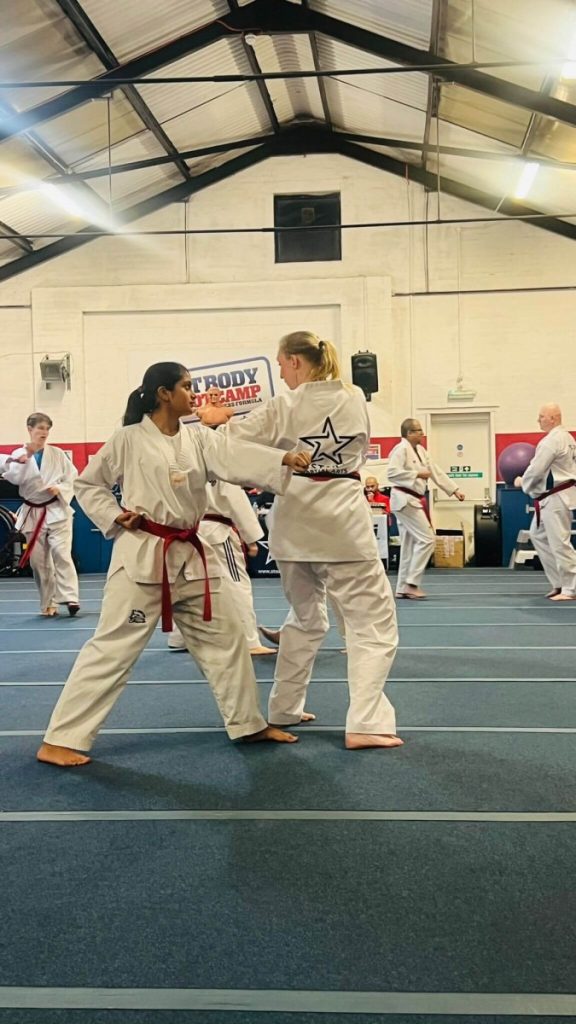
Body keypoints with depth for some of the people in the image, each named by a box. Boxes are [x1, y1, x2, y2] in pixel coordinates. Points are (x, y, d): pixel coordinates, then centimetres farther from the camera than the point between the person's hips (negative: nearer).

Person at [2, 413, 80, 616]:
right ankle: (48, 604, 18)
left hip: (57, 511, -2)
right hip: (32, 514, 2)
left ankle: (69, 598, -14)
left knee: (61, 553, -16)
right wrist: (24, 458, -21)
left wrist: (59, 489, -13)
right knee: (38, 560, 6)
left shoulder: (57, 454, 2)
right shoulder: (19, 454, 3)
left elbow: (73, 477, 3)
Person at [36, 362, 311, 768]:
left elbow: (238, 456, -11)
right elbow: (88, 484, 5)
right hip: (142, 556, -6)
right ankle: (59, 740, 3)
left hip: (190, 556, 6)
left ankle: (248, 723, 28)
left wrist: (284, 458, -28)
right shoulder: (129, 439, -5)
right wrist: (115, 517, -11)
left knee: (225, 635, 12)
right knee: (112, 647, -6)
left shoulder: (199, 439, 7)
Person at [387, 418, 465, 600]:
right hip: (404, 500, -10)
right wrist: (417, 474, -19)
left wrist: (455, 490, 12)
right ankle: (411, 583, -6)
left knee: (410, 544, 12)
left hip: (414, 500, 10)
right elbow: (392, 473, -24)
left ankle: (403, 588, 18)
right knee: (426, 539, -12)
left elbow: (437, 472, 16)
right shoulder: (401, 449, -14)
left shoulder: (420, 450, 15)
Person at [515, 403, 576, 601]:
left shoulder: (551, 441, -18)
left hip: (555, 498, -11)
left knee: (560, 543, -7)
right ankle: (559, 583, 20)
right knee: (539, 535, 17)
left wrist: (522, 482, 1)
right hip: (556, 497, 11)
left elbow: (536, 469, -18)